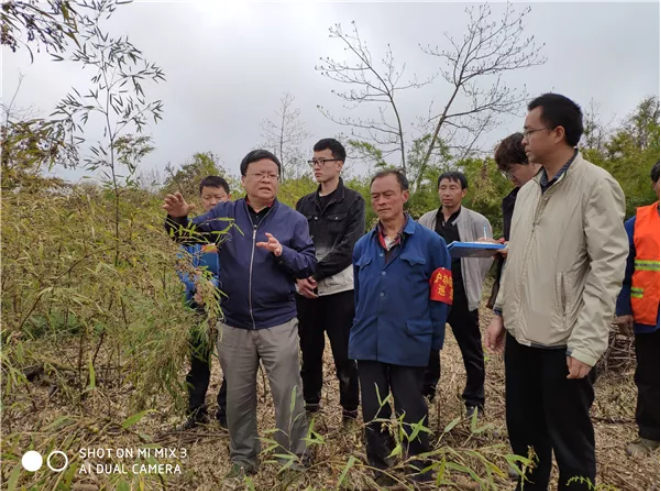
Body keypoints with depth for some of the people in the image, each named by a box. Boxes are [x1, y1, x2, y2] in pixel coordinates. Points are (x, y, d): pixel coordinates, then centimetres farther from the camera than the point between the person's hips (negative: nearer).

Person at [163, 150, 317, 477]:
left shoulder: (293, 220, -2)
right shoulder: (224, 215, 2)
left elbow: (310, 264, -5)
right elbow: (187, 235, 2)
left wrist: (283, 252, -22)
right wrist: (179, 217, -18)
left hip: (278, 325, -1)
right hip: (235, 326, 2)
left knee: (287, 395, 9)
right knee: (238, 397, 17)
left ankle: (293, 458, 31)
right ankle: (242, 458, 38)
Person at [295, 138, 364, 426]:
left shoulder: (353, 202, -2)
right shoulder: (304, 204, 12)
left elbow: (349, 248, -11)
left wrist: (316, 273, -15)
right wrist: (300, 276, -10)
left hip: (340, 290, -4)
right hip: (306, 291, 4)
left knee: (344, 355, 3)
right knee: (310, 353, 14)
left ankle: (350, 412, 20)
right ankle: (310, 405, 31)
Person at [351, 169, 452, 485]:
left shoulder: (430, 242, -6)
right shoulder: (362, 246, 6)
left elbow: (440, 296, -4)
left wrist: (433, 341, -4)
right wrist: (359, 330, 12)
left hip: (409, 346, -4)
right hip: (367, 346, 4)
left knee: (411, 418, 12)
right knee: (373, 418, 15)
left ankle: (420, 476, 35)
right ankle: (379, 474, 37)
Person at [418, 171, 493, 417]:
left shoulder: (477, 221, -4)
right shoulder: (426, 220, 7)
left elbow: (488, 255, -2)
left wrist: (472, 284, -4)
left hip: (461, 297, -3)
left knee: (471, 350, 9)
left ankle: (474, 400, 24)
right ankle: (427, 390, 34)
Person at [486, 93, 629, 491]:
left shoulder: (596, 185, -9)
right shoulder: (527, 192, 11)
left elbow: (608, 268, -14)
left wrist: (586, 342, -18)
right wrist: (501, 313, 12)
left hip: (565, 341, -6)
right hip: (521, 335, 7)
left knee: (570, 441, 9)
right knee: (523, 432, 18)